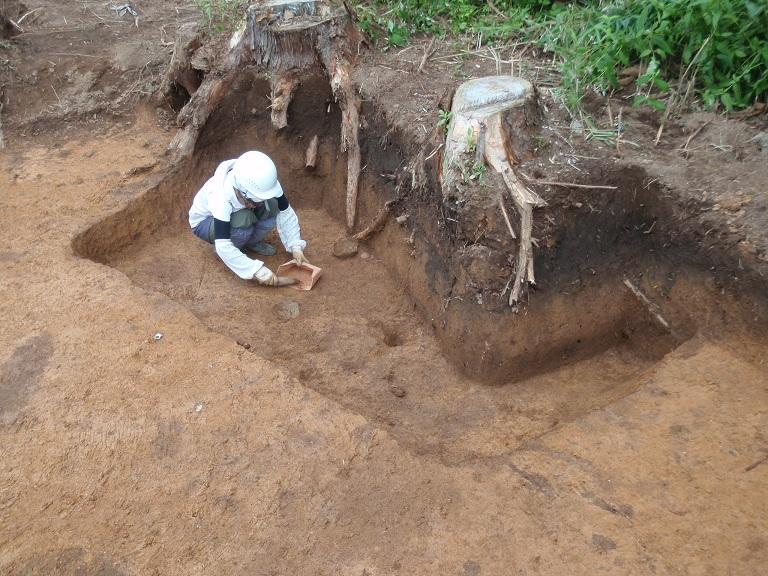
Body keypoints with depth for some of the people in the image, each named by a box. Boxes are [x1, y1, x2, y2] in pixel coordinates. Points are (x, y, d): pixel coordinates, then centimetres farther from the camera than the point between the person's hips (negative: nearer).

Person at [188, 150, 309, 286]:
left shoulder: (264, 184, -28)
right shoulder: (220, 198, -41)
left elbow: (285, 213, -19)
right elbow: (223, 247, -43)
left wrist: (296, 247, -29)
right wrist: (256, 271, -45)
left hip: (236, 213, 5)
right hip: (204, 222, -5)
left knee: (273, 207, -24)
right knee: (244, 219, -38)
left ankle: (251, 242, 0)